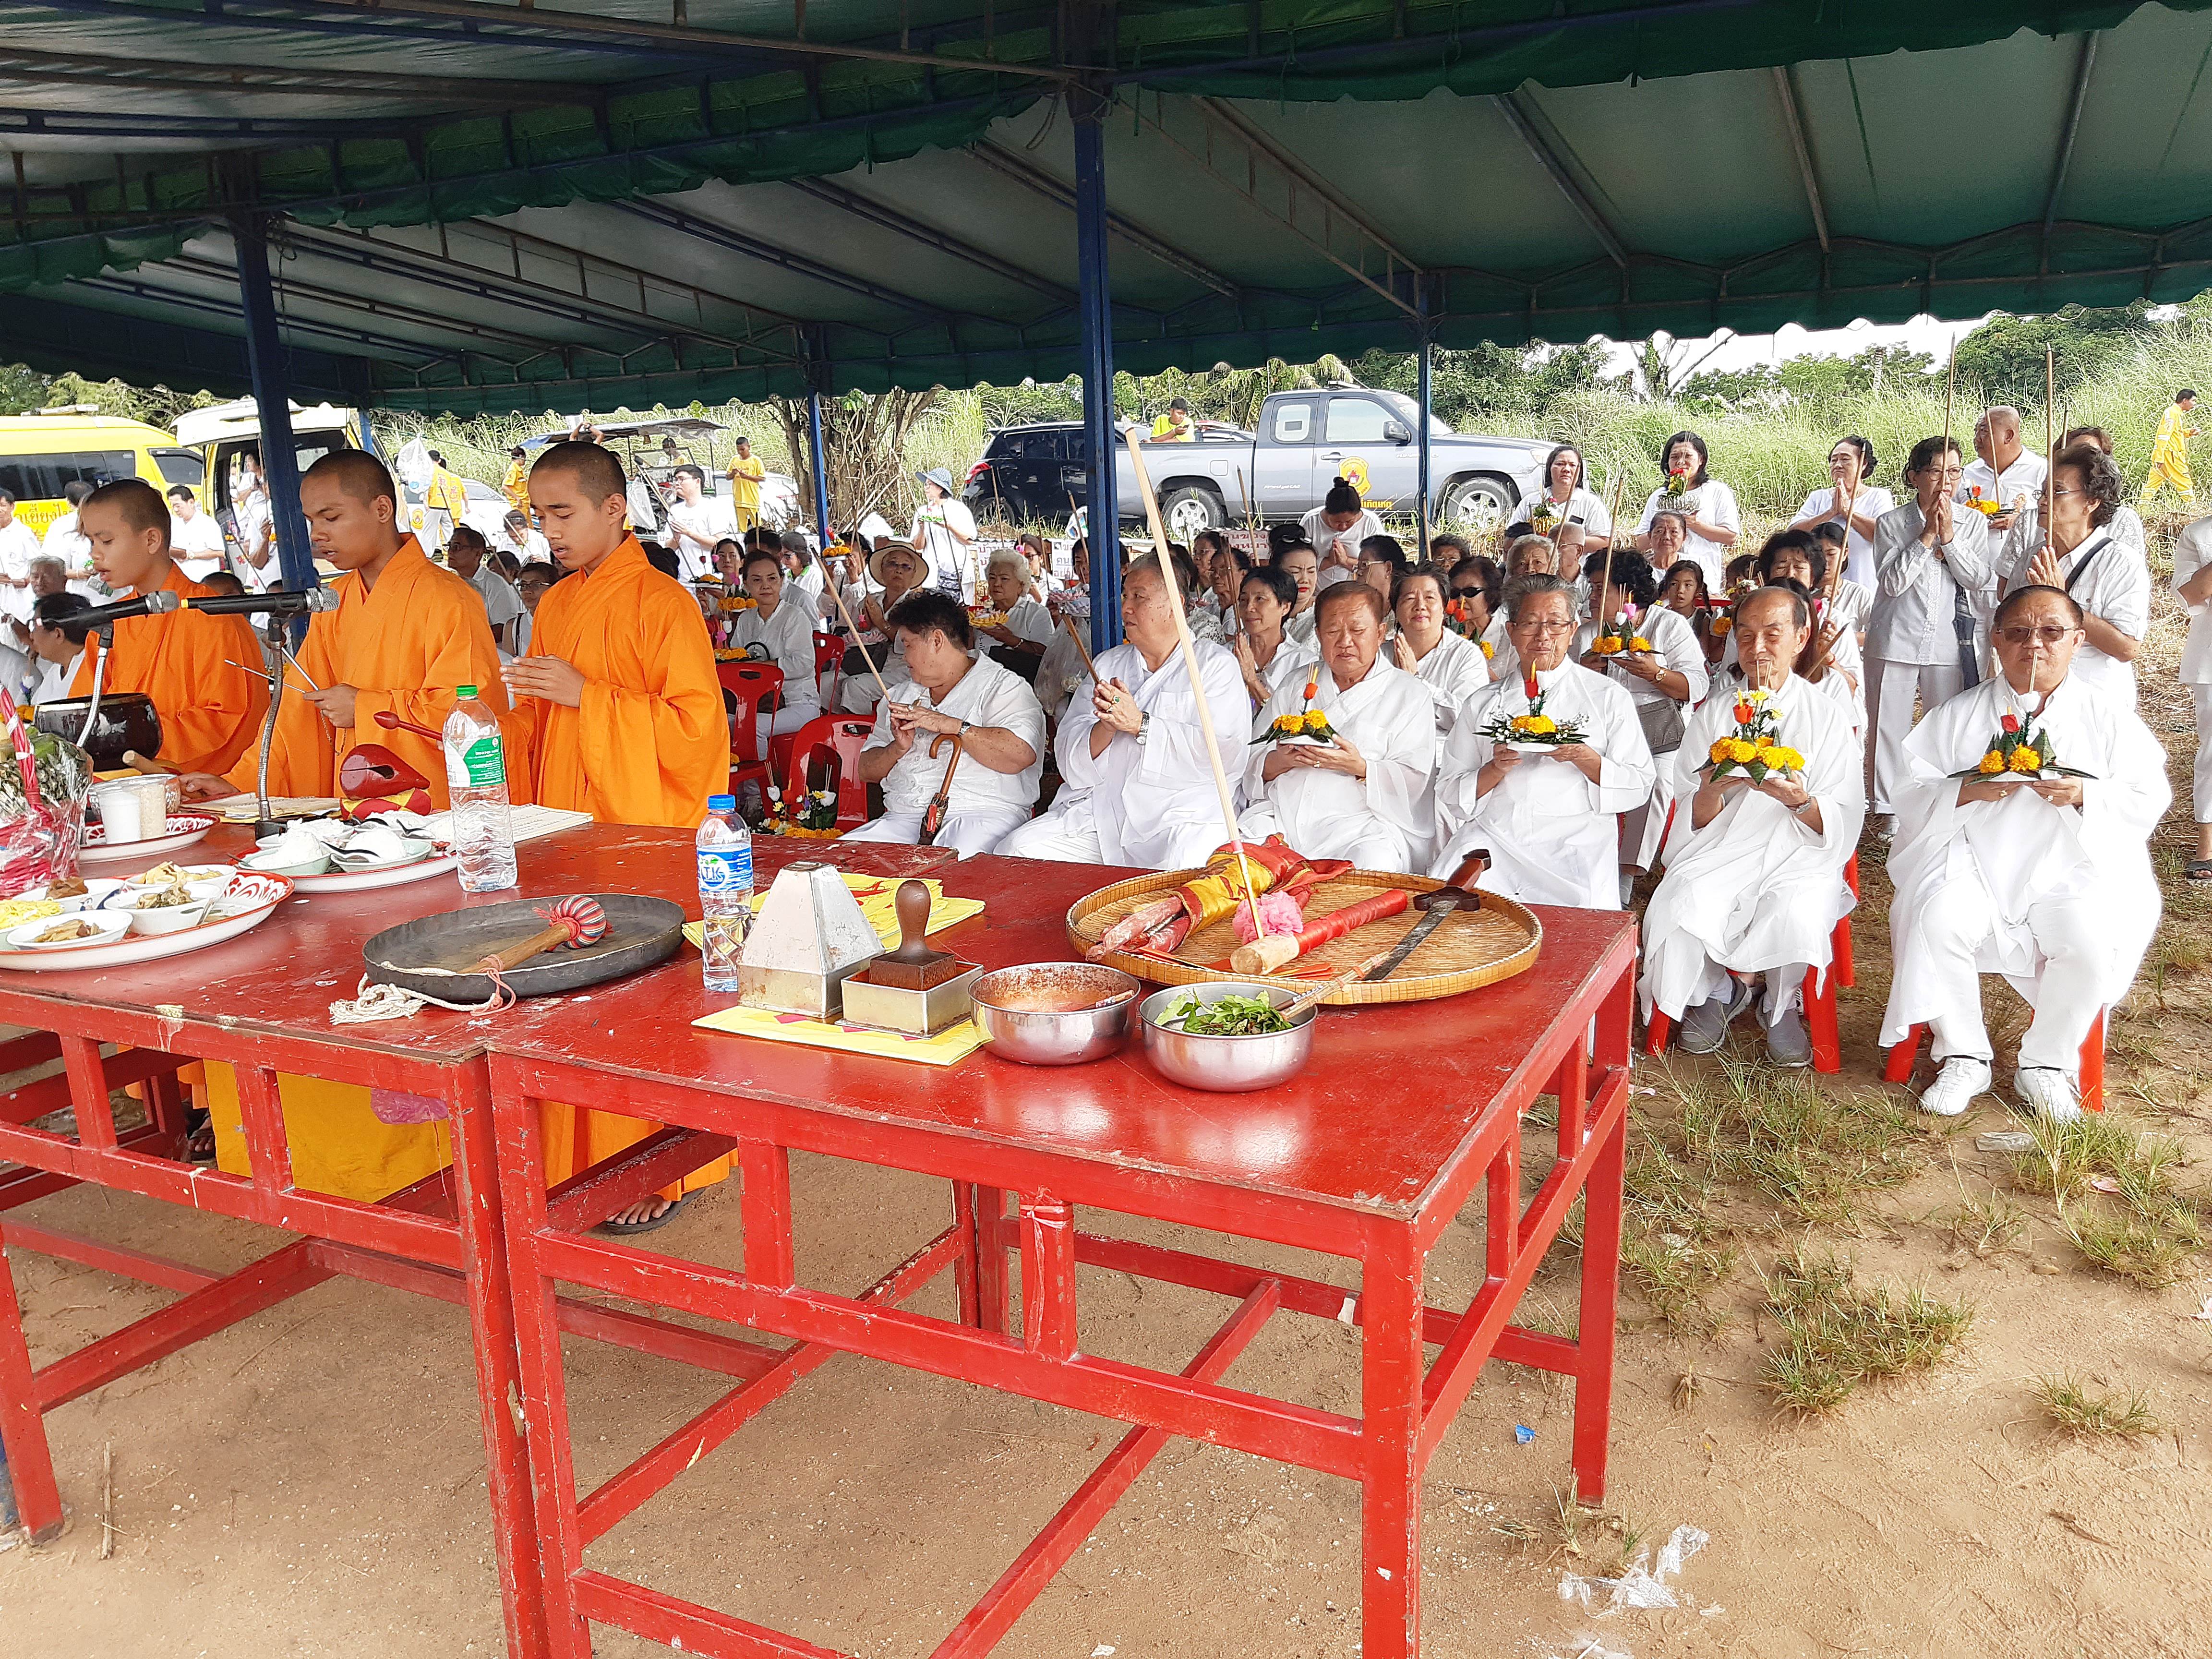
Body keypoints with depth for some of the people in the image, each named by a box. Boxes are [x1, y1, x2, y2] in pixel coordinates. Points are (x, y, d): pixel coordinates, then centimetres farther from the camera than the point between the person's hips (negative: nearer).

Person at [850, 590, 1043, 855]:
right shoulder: (900, 695, 26)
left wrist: (949, 725, -14)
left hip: (982, 815, -6)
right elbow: (866, 771, 21)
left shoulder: (1003, 686, 5)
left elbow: (1022, 754, -16)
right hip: (903, 818, 6)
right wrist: (898, 748, -1)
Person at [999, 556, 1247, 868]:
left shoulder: (1215, 664, 6)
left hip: (1182, 812, -5)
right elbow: (1070, 758, 11)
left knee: (1177, 869, -36)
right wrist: (1106, 727, -11)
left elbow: (1224, 753, -10)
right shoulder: (1108, 663, 20)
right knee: (1016, 849, -15)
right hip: (1097, 812, 5)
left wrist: (1141, 724, -14)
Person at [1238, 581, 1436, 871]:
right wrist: (1281, 761, -9)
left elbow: (1415, 781, 0)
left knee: (1372, 865, -35)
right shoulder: (1294, 688, 22)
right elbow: (1252, 765, 14)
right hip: (1281, 813, 2)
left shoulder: (1410, 694, 12)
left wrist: (1360, 768, -16)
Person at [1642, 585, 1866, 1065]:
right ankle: (1717, 991, 2)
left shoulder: (1827, 717, 5)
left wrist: (1801, 801, -23)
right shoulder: (1714, 715, 11)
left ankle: (1783, 1007, 0)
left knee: (1796, 914, -33)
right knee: (1683, 905, -29)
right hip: (1722, 851, 1)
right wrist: (1713, 789, -17)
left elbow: (1843, 823, -1)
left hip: (1800, 855, -1)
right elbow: (1696, 820, 6)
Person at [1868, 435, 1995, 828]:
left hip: (1951, 642, 1)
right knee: (1889, 726, 4)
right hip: (1896, 640, -1)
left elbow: (1980, 580, -6)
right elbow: (1893, 582, -11)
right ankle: (1886, 806, 15)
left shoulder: (1973, 522, 5)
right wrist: (1927, 537, -14)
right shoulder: (1891, 523, 0)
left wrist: (1949, 537, -13)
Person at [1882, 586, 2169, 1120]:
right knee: (1938, 923, -30)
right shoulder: (1960, 715, 12)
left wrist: (2086, 795, -15)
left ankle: (2045, 1064, -6)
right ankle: (1964, 1057, -10)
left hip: (2073, 869, 0)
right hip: (1974, 863, 0)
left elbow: (2149, 799, 4)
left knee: (2093, 940, -29)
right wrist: (1967, 791, -16)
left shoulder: (2106, 715, 12)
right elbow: (1912, 796, 4)